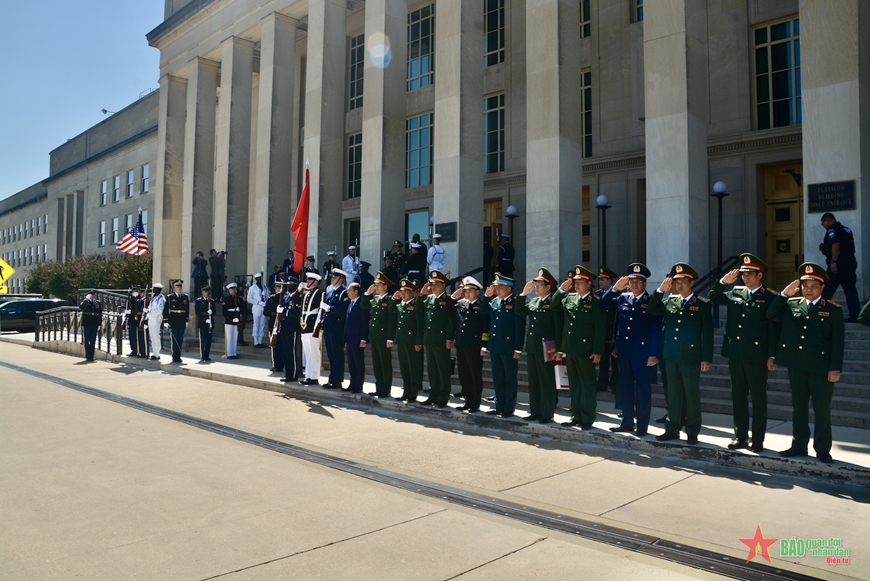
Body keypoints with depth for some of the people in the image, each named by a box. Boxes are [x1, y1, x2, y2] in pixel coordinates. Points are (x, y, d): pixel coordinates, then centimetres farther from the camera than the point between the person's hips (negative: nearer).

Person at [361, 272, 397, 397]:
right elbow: (363, 306, 18)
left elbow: (392, 321, -14)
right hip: (373, 336, 8)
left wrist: (390, 339, -17)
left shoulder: (389, 300, -11)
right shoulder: (374, 299, 12)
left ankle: (386, 390, 7)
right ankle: (379, 388, 20)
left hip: (384, 337, -8)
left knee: (385, 363, 1)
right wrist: (367, 293, 6)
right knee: (376, 363, 12)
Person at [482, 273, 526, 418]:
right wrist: (487, 296, 7)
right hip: (495, 347, 7)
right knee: (498, 378, 14)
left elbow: (520, 326, -13)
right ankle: (499, 406, 23)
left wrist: (518, 349, -16)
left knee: (510, 378, 5)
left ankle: (509, 408, 13)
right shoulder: (494, 301, 11)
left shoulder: (516, 301, -10)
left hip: (508, 347, -7)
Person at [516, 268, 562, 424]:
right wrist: (523, 294, 4)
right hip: (531, 346, 7)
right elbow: (519, 312, 10)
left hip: (545, 348, -7)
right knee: (533, 381, 12)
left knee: (547, 381, 1)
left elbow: (558, 327, -17)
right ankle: (535, 412, 21)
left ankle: (547, 414, 8)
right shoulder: (533, 301, 11)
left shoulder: (554, 302, -10)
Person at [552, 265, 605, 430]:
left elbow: (600, 329, -11)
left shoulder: (596, 302, -8)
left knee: (587, 385, 3)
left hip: (585, 351, -6)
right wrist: (561, 290, 5)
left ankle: (587, 419, 10)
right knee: (574, 385, 13)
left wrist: (597, 351, -14)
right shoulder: (568, 299, 10)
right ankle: (576, 416, 22)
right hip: (569, 349, 6)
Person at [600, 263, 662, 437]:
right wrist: (615, 289, -12)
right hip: (623, 351, 5)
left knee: (642, 388, 3)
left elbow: (657, 330, -9)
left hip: (642, 352, -5)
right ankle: (627, 422, 22)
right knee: (625, 387, 12)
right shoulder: (622, 298, 8)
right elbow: (604, 303, 4)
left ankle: (642, 426, 11)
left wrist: (653, 354, -14)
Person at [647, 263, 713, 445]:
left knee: (692, 394, 5)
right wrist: (660, 291, -5)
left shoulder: (702, 303, -3)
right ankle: (672, 429, 19)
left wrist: (706, 358, -10)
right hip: (671, 356, 5)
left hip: (691, 356, -4)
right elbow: (651, 312, 4)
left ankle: (692, 432, 14)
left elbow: (708, 332, -6)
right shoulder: (670, 301, 9)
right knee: (673, 393, 11)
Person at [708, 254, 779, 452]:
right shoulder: (735, 293, 9)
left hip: (757, 356, -5)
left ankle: (758, 440, 13)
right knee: (738, 397, 11)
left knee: (758, 399, 5)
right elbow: (712, 298, 18)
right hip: (735, 354, 5)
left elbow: (774, 328, -7)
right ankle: (740, 436, 21)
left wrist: (771, 356, -12)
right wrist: (723, 281, 1)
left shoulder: (770, 297, -5)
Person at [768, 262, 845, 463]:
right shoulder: (791, 304, 7)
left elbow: (838, 342, -5)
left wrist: (835, 368, -10)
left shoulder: (833, 310, -3)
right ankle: (799, 445, 21)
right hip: (796, 367, 3)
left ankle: (822, 449, 15)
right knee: (798, 407, 12)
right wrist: (784, 295, -9)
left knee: (822, 409, 5)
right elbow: (770, 316, -3)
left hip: (821, 369, -3)